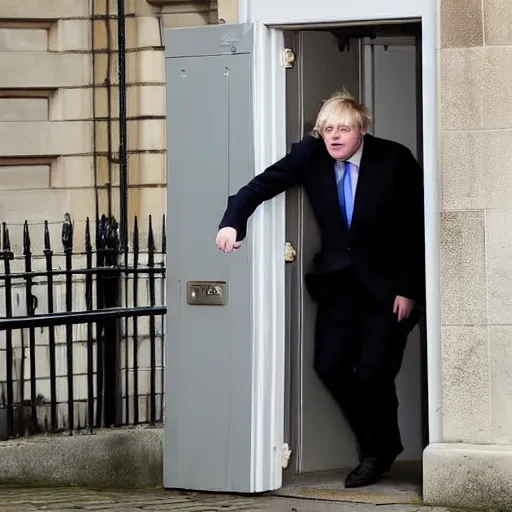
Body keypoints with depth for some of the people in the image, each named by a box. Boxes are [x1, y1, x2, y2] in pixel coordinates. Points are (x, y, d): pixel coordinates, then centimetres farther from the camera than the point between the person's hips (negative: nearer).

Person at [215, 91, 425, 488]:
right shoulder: (310, 155, -7)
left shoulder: (395, 159, -15)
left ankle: (379, 452, 14)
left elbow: (419, 227, -11)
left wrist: (409, 290, -13)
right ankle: (375, 445, 18)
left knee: (373, 370, -12)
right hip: (339, 280, 4)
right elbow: (264, 184, -7)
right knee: (330, 366, -5)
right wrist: (233, 221, -26)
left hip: (389, 283, -4)